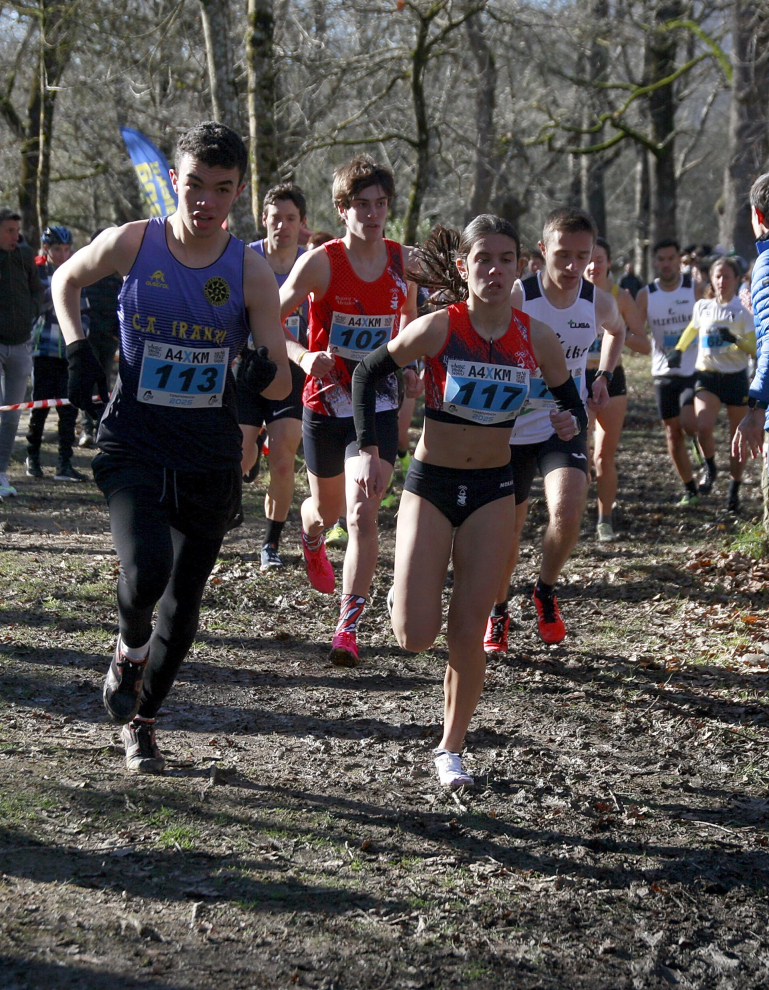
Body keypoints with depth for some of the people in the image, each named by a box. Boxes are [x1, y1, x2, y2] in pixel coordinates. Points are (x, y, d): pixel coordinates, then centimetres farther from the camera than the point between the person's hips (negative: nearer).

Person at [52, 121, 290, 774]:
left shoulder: (251, 272, -7)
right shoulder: (132, 243, -7)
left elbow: (281, 386, -5)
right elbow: (66, 280, 14)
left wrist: (268, 373, -28)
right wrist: (78, 350, 0)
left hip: (209, 457, 2)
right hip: (134, 444, -1)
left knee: (184, 604, 10)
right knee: (146, 570, -26)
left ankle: (141, 719, 34)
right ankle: (130, 649, 9)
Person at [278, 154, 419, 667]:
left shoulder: (405, 261, -3)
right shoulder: (320, 262, -12)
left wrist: (409, 366, 6)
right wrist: (303, 356, -27)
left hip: (377, 404, 0)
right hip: (326, 401, 0)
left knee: (363, 512, -15)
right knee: (327, 508, 18)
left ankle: (349, 627, -10)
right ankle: (311, 539, 58)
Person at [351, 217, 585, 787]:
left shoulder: (536, 339, -6)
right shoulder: (439, 328, -15)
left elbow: (572, 400, 8)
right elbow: (367, 374, -4)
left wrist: (572, 423, -16)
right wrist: (370, 451, -13)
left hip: (493, 489, 2)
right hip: (430, 483, -2)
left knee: (468, 630, 1)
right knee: (416, 638, -7)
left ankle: (451, 748, 18)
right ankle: (407, 589, 30)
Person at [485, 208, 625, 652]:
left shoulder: (599, 302, -6)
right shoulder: (516, 299, -18)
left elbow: (617, 330, 20)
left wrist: (603, 377, 8)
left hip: (566, 425, 1)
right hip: (512, 428, -1)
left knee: (567, 513, -22)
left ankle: (546, 591, 8)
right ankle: (499, 612, 33)